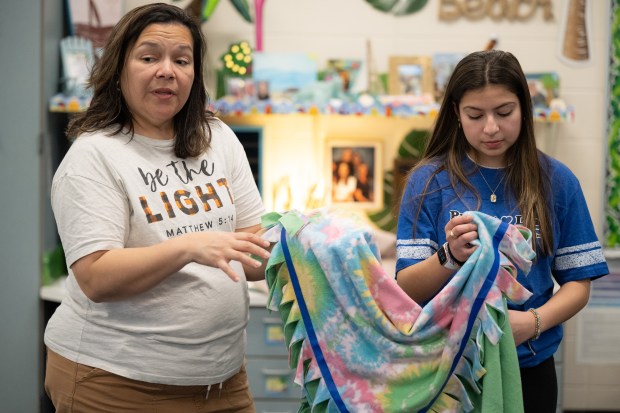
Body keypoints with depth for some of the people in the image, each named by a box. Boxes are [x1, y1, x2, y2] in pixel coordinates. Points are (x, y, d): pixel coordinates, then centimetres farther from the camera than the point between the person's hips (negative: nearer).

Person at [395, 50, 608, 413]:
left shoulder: (556, 180, -2)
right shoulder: (429, 179, -6)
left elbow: (577, 282, 0)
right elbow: (408, 288, -8)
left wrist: (534, 321, -17)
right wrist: (450, 257, -26)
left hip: (529, 365, 1)